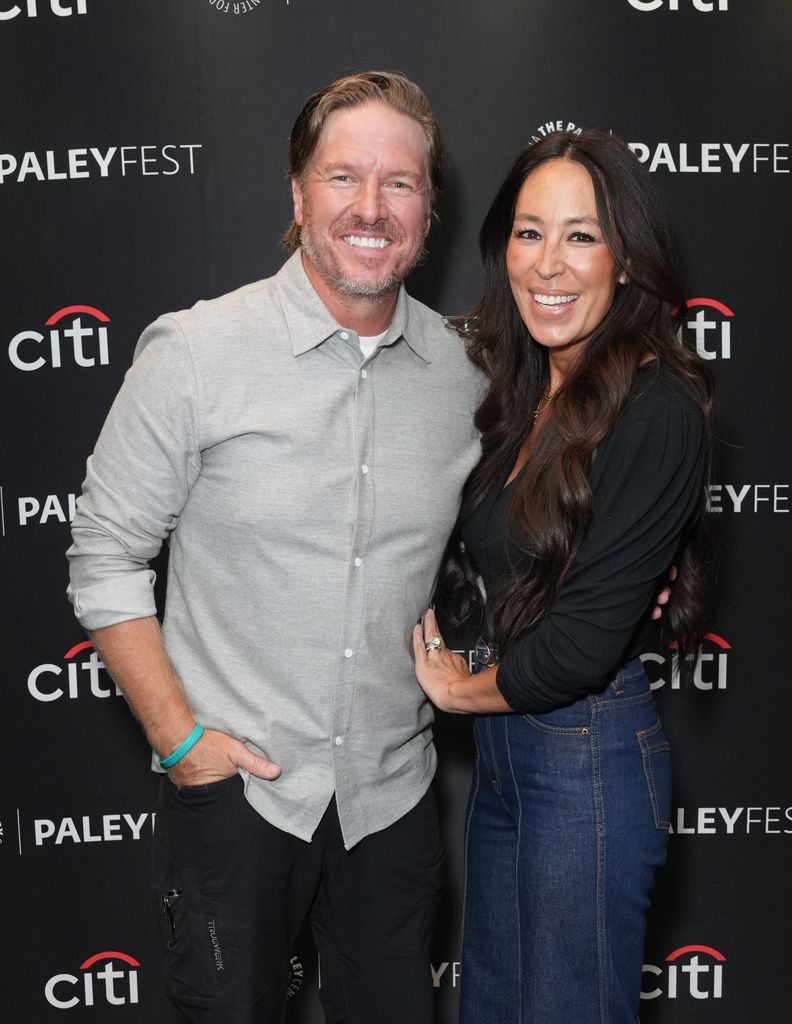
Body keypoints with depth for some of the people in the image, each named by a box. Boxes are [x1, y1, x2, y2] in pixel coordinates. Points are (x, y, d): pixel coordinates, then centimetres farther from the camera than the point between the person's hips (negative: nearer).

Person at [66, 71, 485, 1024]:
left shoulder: (464, 369, -1)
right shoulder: (195, 353, -13)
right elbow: (105, 556, -8)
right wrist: (177, 737, -10)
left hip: (394, 792, 3)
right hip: (234, 785, -3)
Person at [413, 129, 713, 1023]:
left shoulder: (657, 411, -20)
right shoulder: (523, 388, 5)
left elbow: (588, 633, -22)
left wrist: (460, 688, -7)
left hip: (589, 755, -8)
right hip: (502, 744, 8)